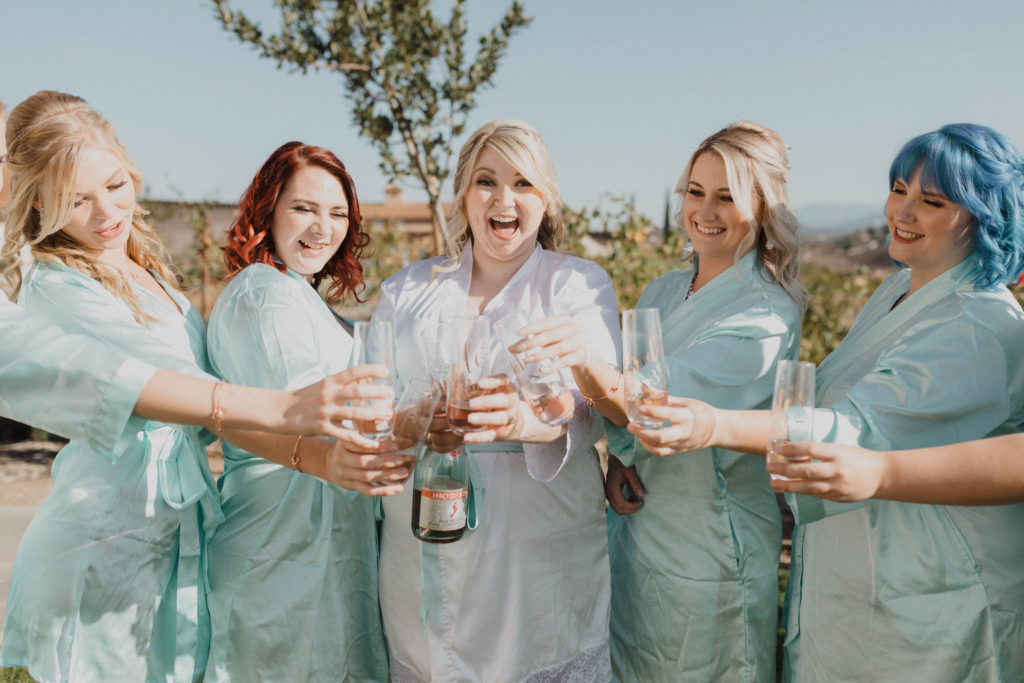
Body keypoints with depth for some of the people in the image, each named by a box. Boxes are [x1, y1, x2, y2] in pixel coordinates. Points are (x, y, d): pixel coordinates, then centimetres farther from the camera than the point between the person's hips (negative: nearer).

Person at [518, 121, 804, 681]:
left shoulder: (767, 315, -17)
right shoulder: (661, 292, 5)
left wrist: (587, 364, -47)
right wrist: (617, 457, -9)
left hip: (705, 550, -6)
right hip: (634, 524, 6)